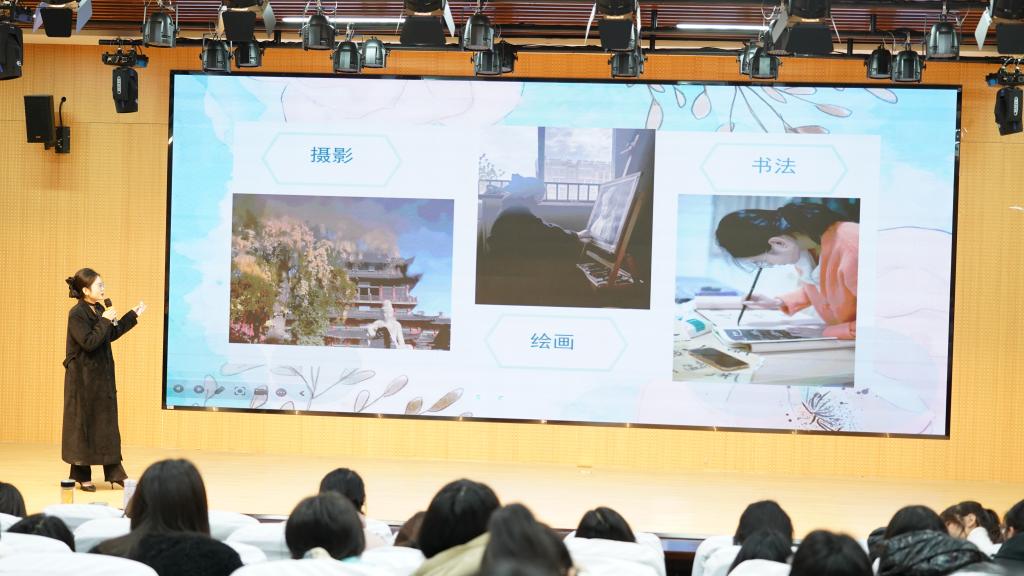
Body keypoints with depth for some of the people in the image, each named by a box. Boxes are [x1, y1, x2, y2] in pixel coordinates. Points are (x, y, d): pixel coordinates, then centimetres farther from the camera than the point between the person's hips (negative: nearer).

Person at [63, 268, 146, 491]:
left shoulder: (98, 310, 7)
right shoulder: (77, 314, -17)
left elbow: (111, 335, 19)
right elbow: (89, 342, -25)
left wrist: (133, 315, 18)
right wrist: (105, 320, -20)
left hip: (102, 376, 8)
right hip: (83, 377, -8)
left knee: (107, 422, 9)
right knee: (83, 423, 2)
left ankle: (114, 473, 13)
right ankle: (82, 476, 11)